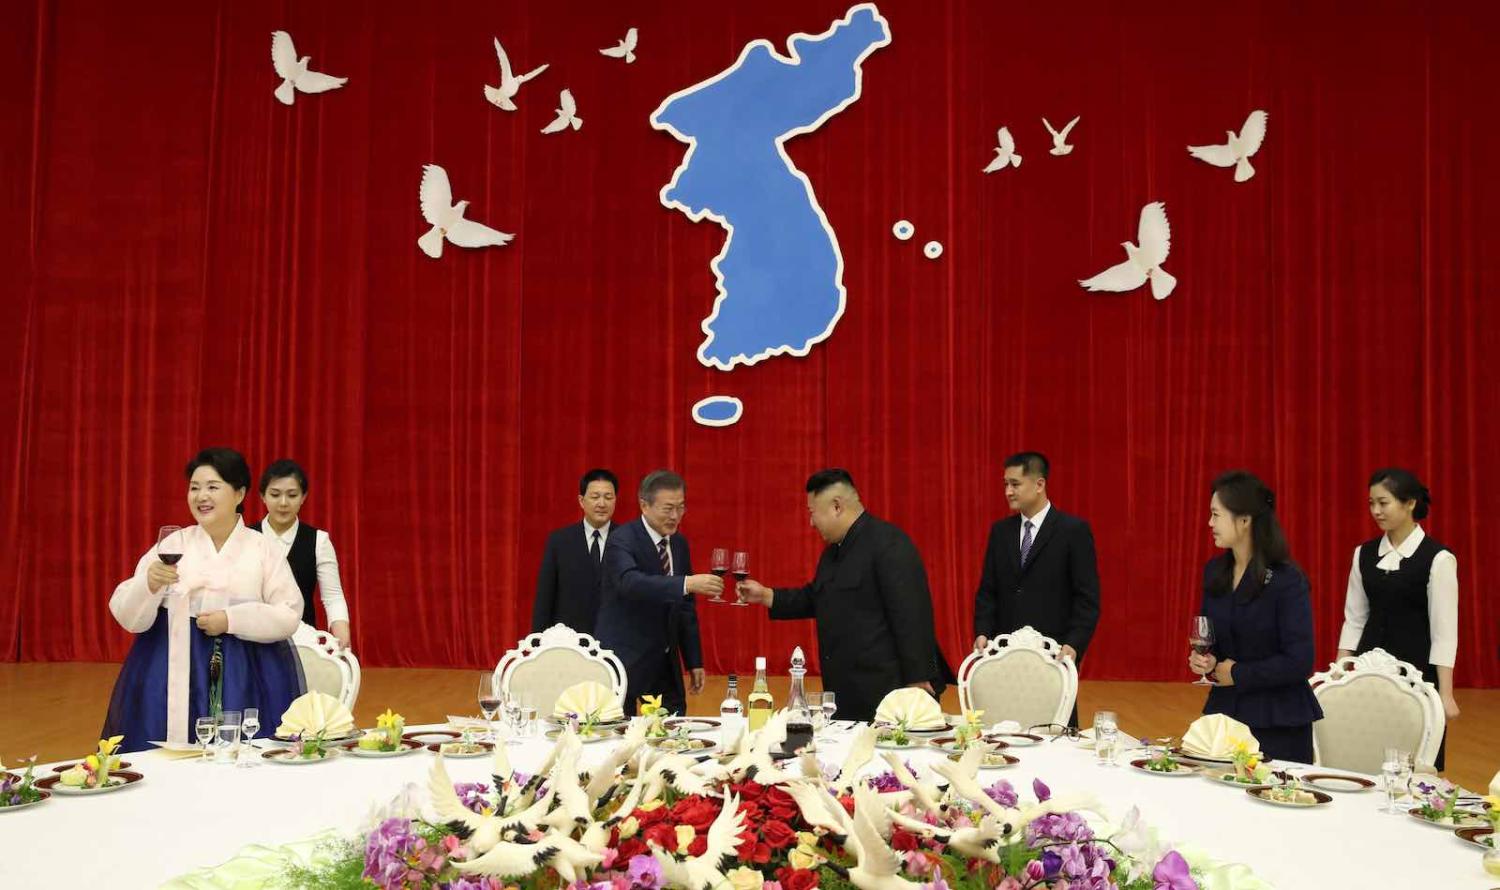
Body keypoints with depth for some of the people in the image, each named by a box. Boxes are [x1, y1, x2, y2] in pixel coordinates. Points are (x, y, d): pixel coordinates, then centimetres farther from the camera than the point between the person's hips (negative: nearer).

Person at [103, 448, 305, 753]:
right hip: (174, 674, 1)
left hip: (247, 677, 0)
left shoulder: (263, 549, 3)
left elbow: (288, 616, -2)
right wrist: (149, 584, -19)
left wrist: (231, 620, -13)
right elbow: (128, 618, 1)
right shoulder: (172, 544, 4)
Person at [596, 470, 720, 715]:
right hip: (624, 659, -7)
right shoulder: (622, 540, -14)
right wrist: (687, 583, -44)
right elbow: (630, 582, -34)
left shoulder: (679, 543, 9)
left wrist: (694, 662, 11)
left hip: (665, 662, 7)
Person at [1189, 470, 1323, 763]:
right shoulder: (1214, 572, 5)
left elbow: (1299, 662, -17)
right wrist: (1204, 660, -4)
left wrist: (1237, 674, -12)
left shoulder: (1287, 580, -14)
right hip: (1224, 712, 5)